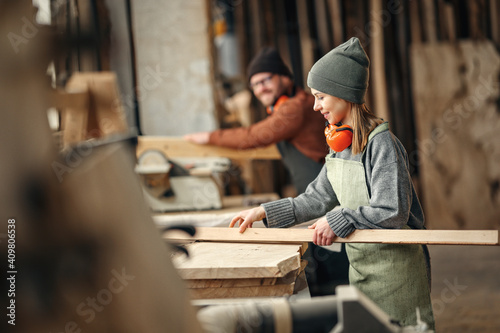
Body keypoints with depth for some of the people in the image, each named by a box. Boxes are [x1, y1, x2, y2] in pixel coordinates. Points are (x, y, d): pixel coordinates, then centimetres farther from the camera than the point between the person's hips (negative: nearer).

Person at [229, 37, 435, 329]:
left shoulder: (381, 143, -19)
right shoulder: (341, 143, 8)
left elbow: (393, 212, -24)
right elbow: (318, 200, 13)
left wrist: (340, 220, -20)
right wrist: (265, 212, 8)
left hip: (394, 264, -9)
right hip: (360, 262, 9)